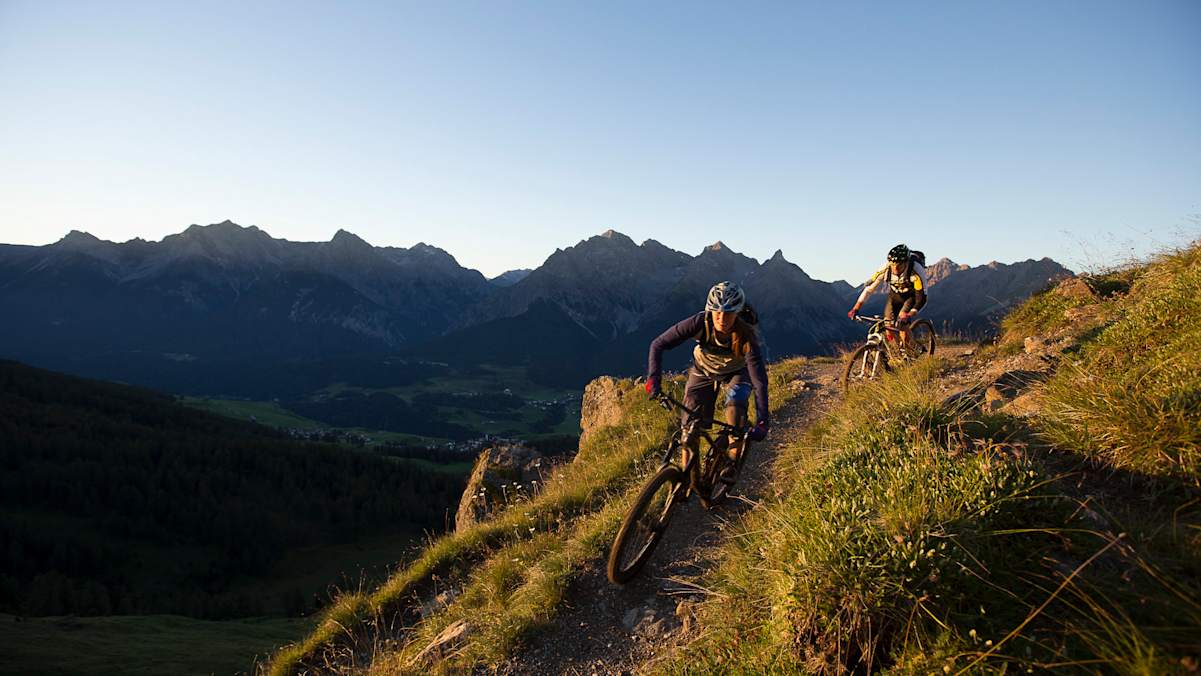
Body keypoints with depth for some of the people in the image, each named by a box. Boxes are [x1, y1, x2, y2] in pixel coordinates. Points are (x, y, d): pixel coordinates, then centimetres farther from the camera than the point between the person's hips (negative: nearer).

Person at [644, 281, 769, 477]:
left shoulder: (746, 336, -36)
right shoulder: (700, 323, -34)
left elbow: (759, 381, -39)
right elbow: (658, 345, -29)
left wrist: (762, 421, -48)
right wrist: (653, 378, -43)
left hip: (736, 372, -1)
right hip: (703, 370, 1)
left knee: (736, 404, -30)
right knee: (691, 424, -8)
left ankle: (732, 459, -9)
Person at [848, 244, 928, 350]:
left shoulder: (917, 271, -36)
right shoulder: (886, 269, -28)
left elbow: (921, 299, -35)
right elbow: (869, 287, -20)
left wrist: (909, 315, -51)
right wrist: (855, 309, -26)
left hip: (912, 296, -3)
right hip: (895, 295, 3)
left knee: (902, 321, -24)